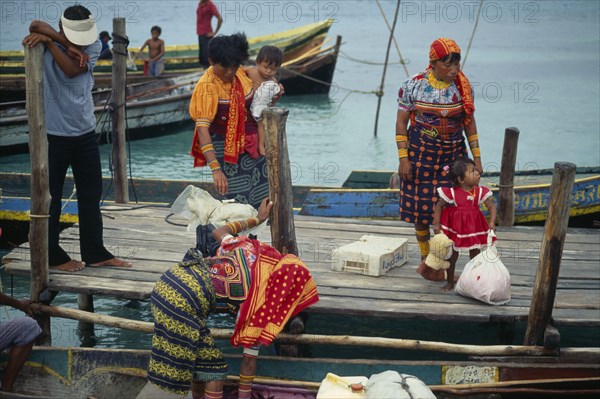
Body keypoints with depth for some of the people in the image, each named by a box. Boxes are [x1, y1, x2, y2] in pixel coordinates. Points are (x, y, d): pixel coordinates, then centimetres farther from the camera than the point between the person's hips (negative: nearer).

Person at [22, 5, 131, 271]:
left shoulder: (94, 46, 0)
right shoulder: (45, 48, -9)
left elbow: (72, 69, -16)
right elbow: (36, 26, -31)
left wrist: (50, 39, -23)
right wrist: (69, 46, -29)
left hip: (86, 132, 4)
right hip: (54, 135, -4)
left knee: (91, 195, 11)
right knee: (51, 198, 4)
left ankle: (95, 253, 23)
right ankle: (53, 256, 16)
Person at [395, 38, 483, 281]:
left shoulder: (463, 86, -1)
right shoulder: (413, 86, -9)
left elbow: (469, 123, 7)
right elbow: (401, 123, -4)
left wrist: (476, 157, 5)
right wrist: (403, 158, -10)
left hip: (453, 154, 2)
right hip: (421, 153, -2)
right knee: (420, 207, 6)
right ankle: (426, 259, 24)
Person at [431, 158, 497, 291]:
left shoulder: (480, 192, -11)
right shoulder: (452, 193, -18)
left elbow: (491, 206, -8)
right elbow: (439, 206, -7)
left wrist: (492, 222, -23)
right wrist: (436, 223, -14)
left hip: (473, 227, 2)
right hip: (455, 227, -2)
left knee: (475, 255, 8)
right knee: (452, 255, 9)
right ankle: (450, 282, 24)